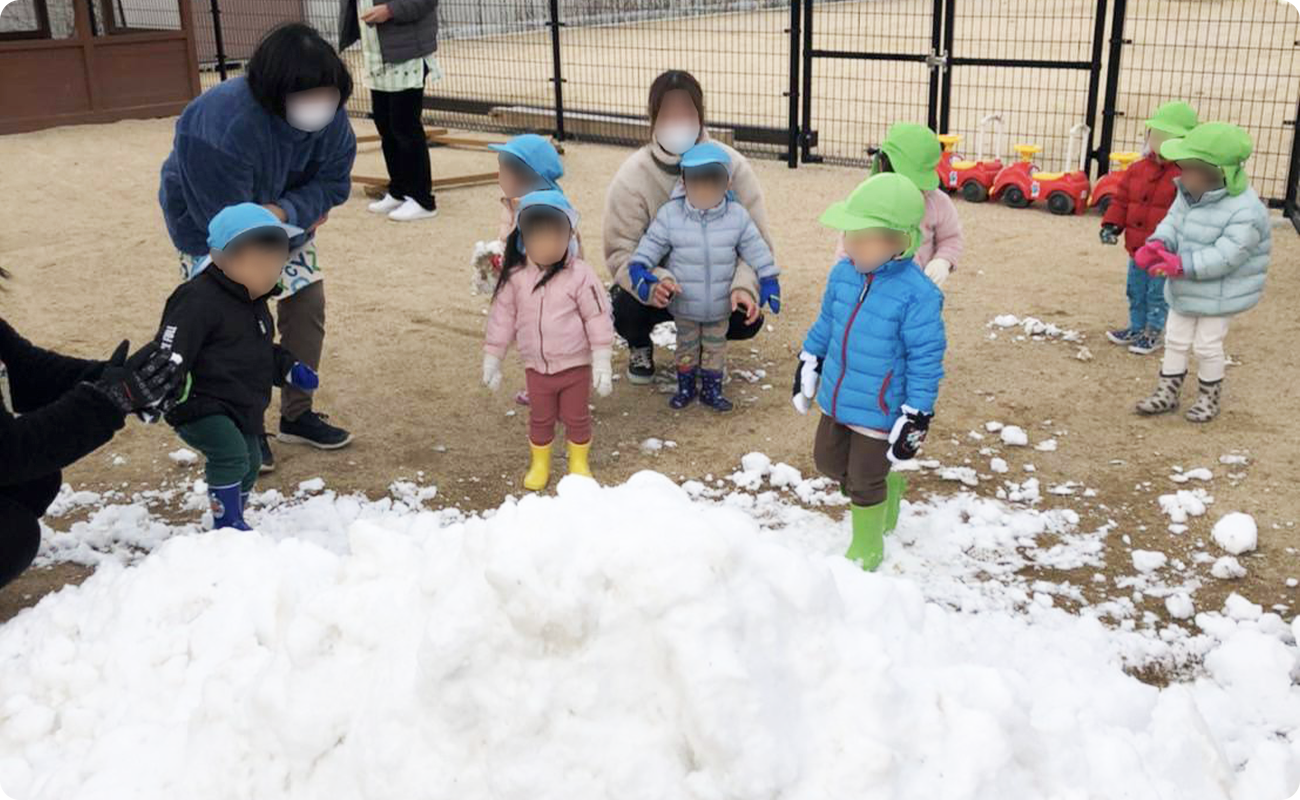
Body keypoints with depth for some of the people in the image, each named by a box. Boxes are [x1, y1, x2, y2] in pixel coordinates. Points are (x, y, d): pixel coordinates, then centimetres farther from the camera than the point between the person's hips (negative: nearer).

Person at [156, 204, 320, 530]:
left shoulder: (254, 302, 12)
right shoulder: (199, 299, -20)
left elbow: (263, 351, 25)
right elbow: (169, 355, -25)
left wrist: (291, 369, 10)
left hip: (242, 407, 10)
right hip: (199, 407, -10)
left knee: (249, 464, 20)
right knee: (231, 455, -27)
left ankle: (234, 522, 41)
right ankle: (228, 524, -11)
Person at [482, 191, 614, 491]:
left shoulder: (580, 274, -16)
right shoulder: (514, 277, -7)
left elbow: (598, 319, -12)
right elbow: (502, 318, 2)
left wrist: (602, 363, -13)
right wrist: (491, 360, 4)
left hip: (575, 365, -2)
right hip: (536, 367, 2)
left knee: (577, 417, 14)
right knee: (540, 419, 17)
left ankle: (580, 462, 36)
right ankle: (539, 464, 37)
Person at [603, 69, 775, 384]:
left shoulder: (732, 166, -15)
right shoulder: (632, 175, -17)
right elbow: (620, 250, -18)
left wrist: (744, 286, -34)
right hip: (656, 283, -1)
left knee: (746, 319, -26)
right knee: (624, 308, -31)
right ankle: (640, 346, 10)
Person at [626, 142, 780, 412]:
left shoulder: (737, 216, -11)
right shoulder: (670, 215, -14)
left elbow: (756, 248, -4)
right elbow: (651, 245, -10)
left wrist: (768, 281, -5)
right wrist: (638, 269, -24)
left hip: (720, 306, 1)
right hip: (685, 304, -1)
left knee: (715, 346, 16)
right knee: (686, 345, 17)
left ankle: (712, 390, 32)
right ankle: (686, 387, 35)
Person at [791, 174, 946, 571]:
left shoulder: (916, 295, -25)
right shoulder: (843, 273, -5)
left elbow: (926, 360, -19)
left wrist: (915, 418, -18)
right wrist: (808, 367, 19)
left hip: (879, 410, -7)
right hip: (837, 399, 7)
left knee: (864, 483, 9)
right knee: (827, 462, 23)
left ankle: (866, 549, 35)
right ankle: (888, 488, 49)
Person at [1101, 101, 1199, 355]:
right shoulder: (1138, 170, 3)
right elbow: (1121, 199, 10)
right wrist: (1111, 225, -2)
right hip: (1137, 248, 6)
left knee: (1157, 295, 6)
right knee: (1136, 292, 19)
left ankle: (1152, 334, 19)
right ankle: (1136, 328, 34)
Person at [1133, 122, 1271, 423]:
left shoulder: (1245, 213, -30)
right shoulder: (1189, 194, -6)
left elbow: (1224, 256, -33)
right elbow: (1172, 223, -3)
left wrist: (1182, 265, -39)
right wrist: (1157, 245, -25)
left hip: (1220, 295, -7)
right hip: (1184, 290, 7)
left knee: (1207, 345, 5)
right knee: (1175, 340, 15)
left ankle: (1210, 396, 27)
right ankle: (1167, 393, 29)